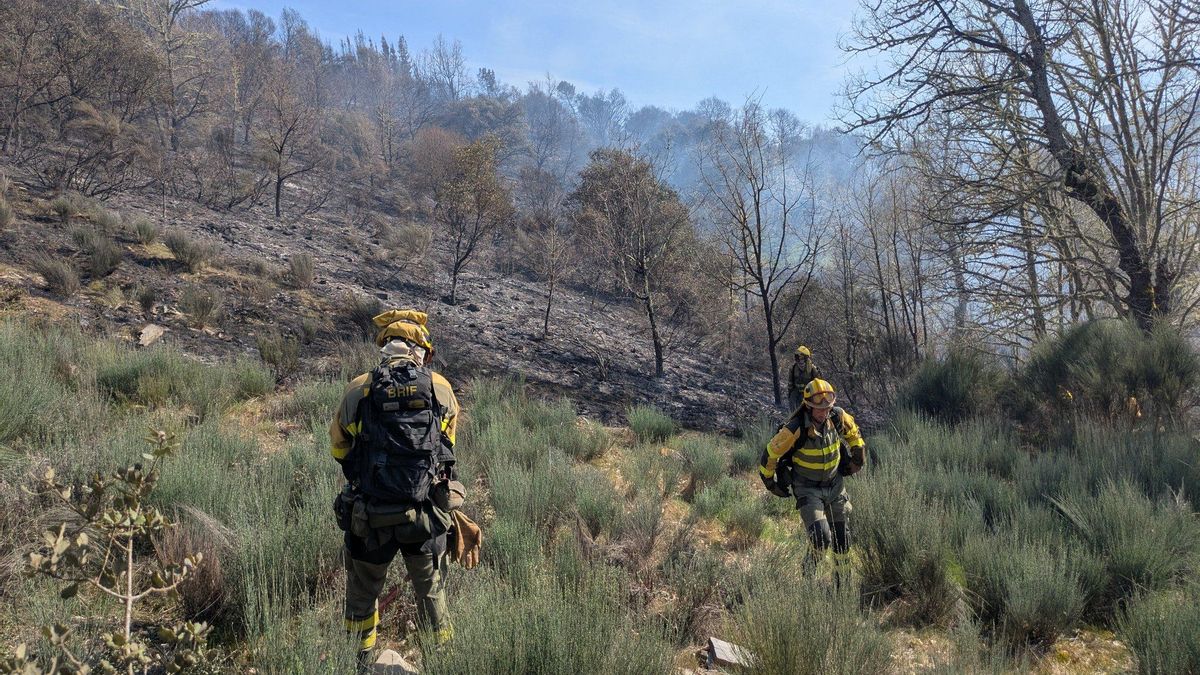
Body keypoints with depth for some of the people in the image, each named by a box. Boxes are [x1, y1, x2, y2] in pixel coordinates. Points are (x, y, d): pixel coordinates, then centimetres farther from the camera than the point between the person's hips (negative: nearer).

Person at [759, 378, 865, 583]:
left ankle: (842, 579, 35)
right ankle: (813, 562, 13)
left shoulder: (837, 416, -14)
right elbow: (771, 453, -15)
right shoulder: (795, 428, -29)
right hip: (807, 489, -5)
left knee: (842, 536, 13)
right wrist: (769, 482, -4)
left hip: (835, 485, 5)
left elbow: (852, 431, 11)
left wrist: (859, 457, 15)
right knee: (822, 538, -20)